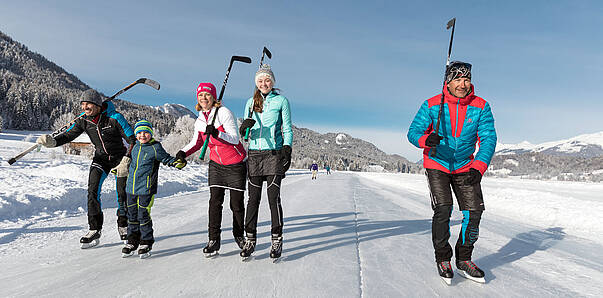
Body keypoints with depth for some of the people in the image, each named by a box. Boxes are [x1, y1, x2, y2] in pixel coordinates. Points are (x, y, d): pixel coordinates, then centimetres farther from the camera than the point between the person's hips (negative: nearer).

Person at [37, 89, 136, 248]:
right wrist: (53, 141, -21)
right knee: (92, 191, -11)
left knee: (122, 194, -6)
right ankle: (94, 231, -3)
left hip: (119, 157, -4)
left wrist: (126, 160, -26)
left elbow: (133, 139, -19)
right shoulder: (84, 120, -6)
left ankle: (123, 226, 15)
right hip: (100, 159, 4)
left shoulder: (114, 118, -21)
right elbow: (68, 135, 0)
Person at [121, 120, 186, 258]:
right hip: (131, 187, 6)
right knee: (132, 215, 13)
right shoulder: (136, 147, 12)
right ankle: (132, 242, 27)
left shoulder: (155, 148, -8)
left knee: (143, 216, -3)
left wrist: (178, 162, -24)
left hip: (146, 189, -6)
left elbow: (167, 159, -6)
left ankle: (146, 243, 13)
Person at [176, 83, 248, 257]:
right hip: (216, 164, 5)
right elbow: (196, 142, 14)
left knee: (237, 204, 2)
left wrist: (217, 133, -38)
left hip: (236, 164, -4)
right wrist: (184, 152, -4)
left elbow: (235, 139, -22)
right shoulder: (200, 120, 4)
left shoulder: (224, 113, -15)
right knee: (215, 201, -4)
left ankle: (239, 236, 24)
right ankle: (214, 240, 4)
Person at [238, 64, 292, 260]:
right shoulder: (251, 102, 14)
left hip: (274, 153, -3)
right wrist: (244, 127, -10)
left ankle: (277, 240, 5)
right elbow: (243, 131, 13)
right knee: (253, 198, 3)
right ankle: (250, 240, 12)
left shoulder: (281, 101, 5)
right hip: (254, 154, 3)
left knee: (273, 197, -7)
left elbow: (287, 129, 4)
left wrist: (287, 149, -10)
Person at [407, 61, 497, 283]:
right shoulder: (432, 105, -12)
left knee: (474, 212, -3)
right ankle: (443, 259, 7)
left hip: (465, 167, 3)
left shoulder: (481, 107, -7)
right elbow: (413, 132, -12)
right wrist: (426, 139, -37)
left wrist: (478, 167, -26)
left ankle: (464, 259, 18)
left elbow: (488, 138, -11)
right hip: (436, 165, -3)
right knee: (443, 209, -15)